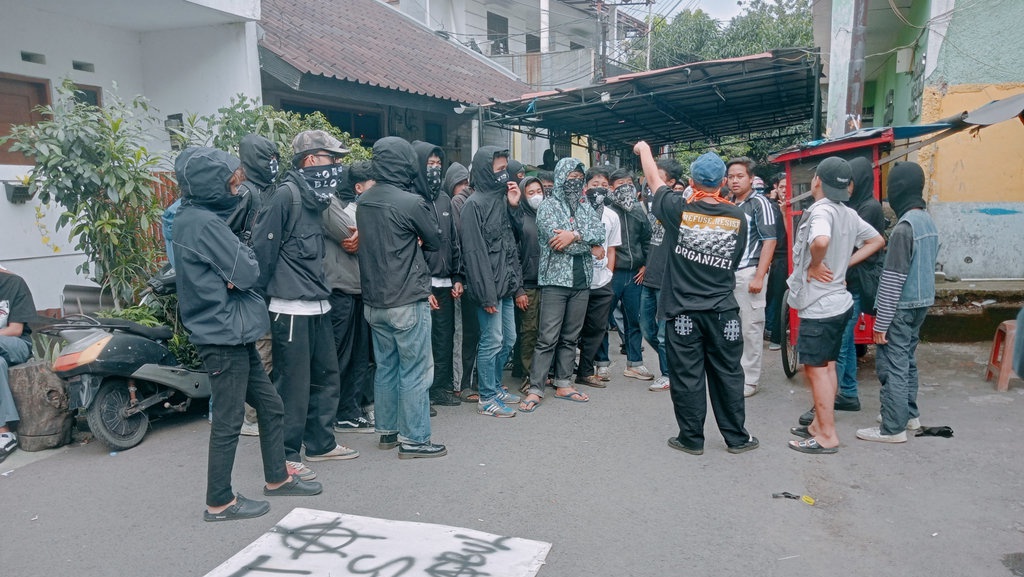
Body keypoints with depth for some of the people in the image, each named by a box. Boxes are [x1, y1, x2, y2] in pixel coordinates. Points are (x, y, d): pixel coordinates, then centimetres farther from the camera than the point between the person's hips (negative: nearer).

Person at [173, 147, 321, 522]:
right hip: (224, 334, -10)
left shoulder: (196, 217, 13)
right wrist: (245, 258, -1)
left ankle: (276, 478, 31)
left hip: (234, 333, 10)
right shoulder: (203, 222, -18)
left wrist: (236, 272, -9)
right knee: (228, 421, 2)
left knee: (270, 406, 17)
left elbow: (232, 271, 12)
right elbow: (248, 272, -20)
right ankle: (219, 502, 16)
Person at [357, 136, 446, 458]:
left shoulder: (363, 202, 5)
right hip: (408, 302, -7)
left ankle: (387, 431, 26)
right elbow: (435, 241, -4)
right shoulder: (409, 202, -16)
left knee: (385, 367, 16)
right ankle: (414, 439, 8)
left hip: (374, 301, 7)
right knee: (416, 371, 2)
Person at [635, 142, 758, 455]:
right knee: (727, 374, 12)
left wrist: (644, 149, 26)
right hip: (723, 311, 2)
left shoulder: (680, 210, -9)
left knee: (686, 376, 6)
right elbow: (736, 259, 10)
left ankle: (691, 438, 16)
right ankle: (736, 437, 23)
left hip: (683, 310, -2)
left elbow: (654, 180, 8)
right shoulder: (738, 217, -2)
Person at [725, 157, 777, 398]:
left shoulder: (759, 203, -4)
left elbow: (770, 241, -9)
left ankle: (749, 380, 8)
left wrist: (759, 277, -15)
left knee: (750, 329, -1)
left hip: (748, 273, -6)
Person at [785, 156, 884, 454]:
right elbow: (877, 241, 19)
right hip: (838, 302, 9)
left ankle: (827, 436, 7)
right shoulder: (849, 213, 6)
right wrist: (845, 264, 10)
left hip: (818, 306, -9)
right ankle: (820, 424, 28)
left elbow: (821, 241, -41)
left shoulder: (822, 210, -20)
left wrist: (815, 265, -21)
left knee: (816, 368, 0)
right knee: (827, 365, 17)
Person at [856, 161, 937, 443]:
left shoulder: (904, 226, -20)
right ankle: (910, 414, 30)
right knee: (907, 360, 19)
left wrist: (881, 322, -17)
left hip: (902, 306, -9)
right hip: (922, 302, 9)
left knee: (892, 364, -3)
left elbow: (893, 279, -21)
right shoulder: (928, 220, 9)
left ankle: (893, 428, 2)